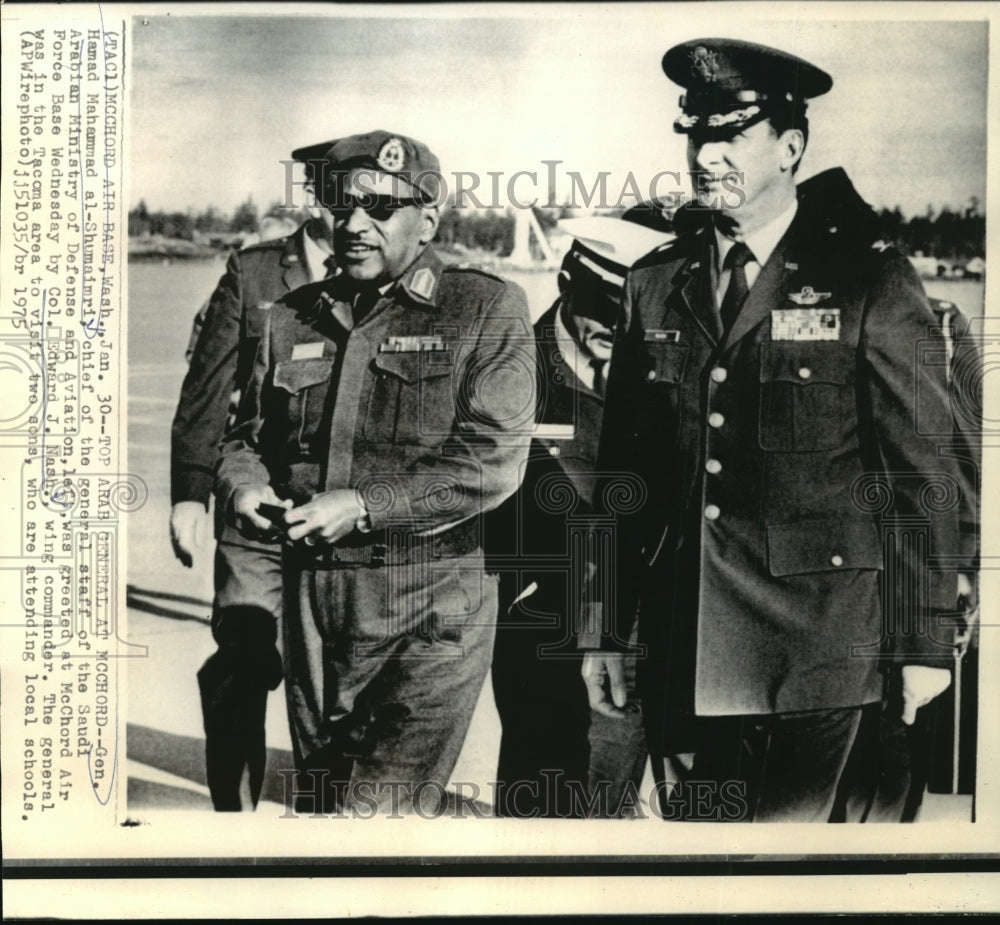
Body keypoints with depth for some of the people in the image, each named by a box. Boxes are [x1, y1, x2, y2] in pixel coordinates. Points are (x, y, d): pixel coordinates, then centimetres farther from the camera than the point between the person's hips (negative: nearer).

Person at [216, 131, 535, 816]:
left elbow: (493, 461, -13)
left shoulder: (489, 309, -4)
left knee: (383, 809, -5)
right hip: (311, 598, 6)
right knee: (316, 799, 20)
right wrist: (244, 487, -5)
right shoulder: (294, 316, 12)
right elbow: (249, 436, 18)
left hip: (433, 605, -5)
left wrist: (363, 507, -18)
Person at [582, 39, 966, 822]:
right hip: (682, 644, 4)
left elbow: (923, 472, -3)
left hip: (813, 644, -3)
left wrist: (924, 642, -3)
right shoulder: (655, 285, 7)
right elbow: (621, 467, 7)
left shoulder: (869, 280, -4)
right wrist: (604, 629, 6)